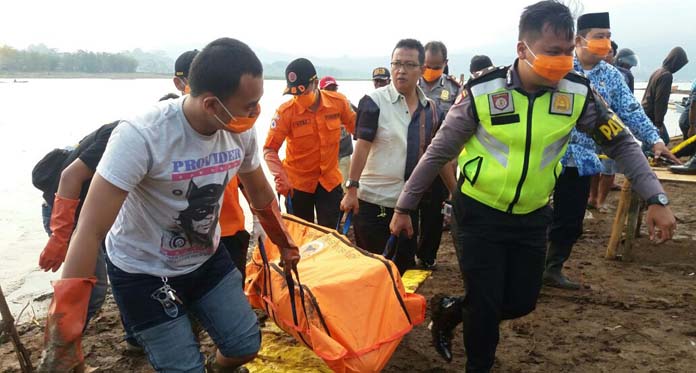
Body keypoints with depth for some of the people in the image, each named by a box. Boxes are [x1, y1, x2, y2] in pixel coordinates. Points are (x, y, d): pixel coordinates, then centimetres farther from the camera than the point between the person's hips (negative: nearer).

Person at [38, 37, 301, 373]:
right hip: (144, 274, -5)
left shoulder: (242, 132, -14)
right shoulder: (141, 136, -32)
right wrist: (62, 338, -31)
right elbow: (90, 232, -32)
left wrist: (285, 245, 17)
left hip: (207, 259, 5)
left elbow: (260, 193, 6)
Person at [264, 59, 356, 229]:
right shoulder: (285, 112, -18)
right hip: (297, 182, -1)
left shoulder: (339, 102, -11)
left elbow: (358, 130, 4)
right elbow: (270, 149, -17)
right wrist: (280, 176, -32)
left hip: (330, 179, 2)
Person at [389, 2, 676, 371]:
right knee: (486, 304, 1)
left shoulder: (578, 93, -10)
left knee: (522, 301, 11)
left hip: (532, 216, 4)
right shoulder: (482, 92, -19)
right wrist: (404, 206, -8)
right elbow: (438, 152, -12)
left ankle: (449, 312, 37)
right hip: (480, 213, -4)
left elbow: (621, 144, 1)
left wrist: (656, 199, -8)